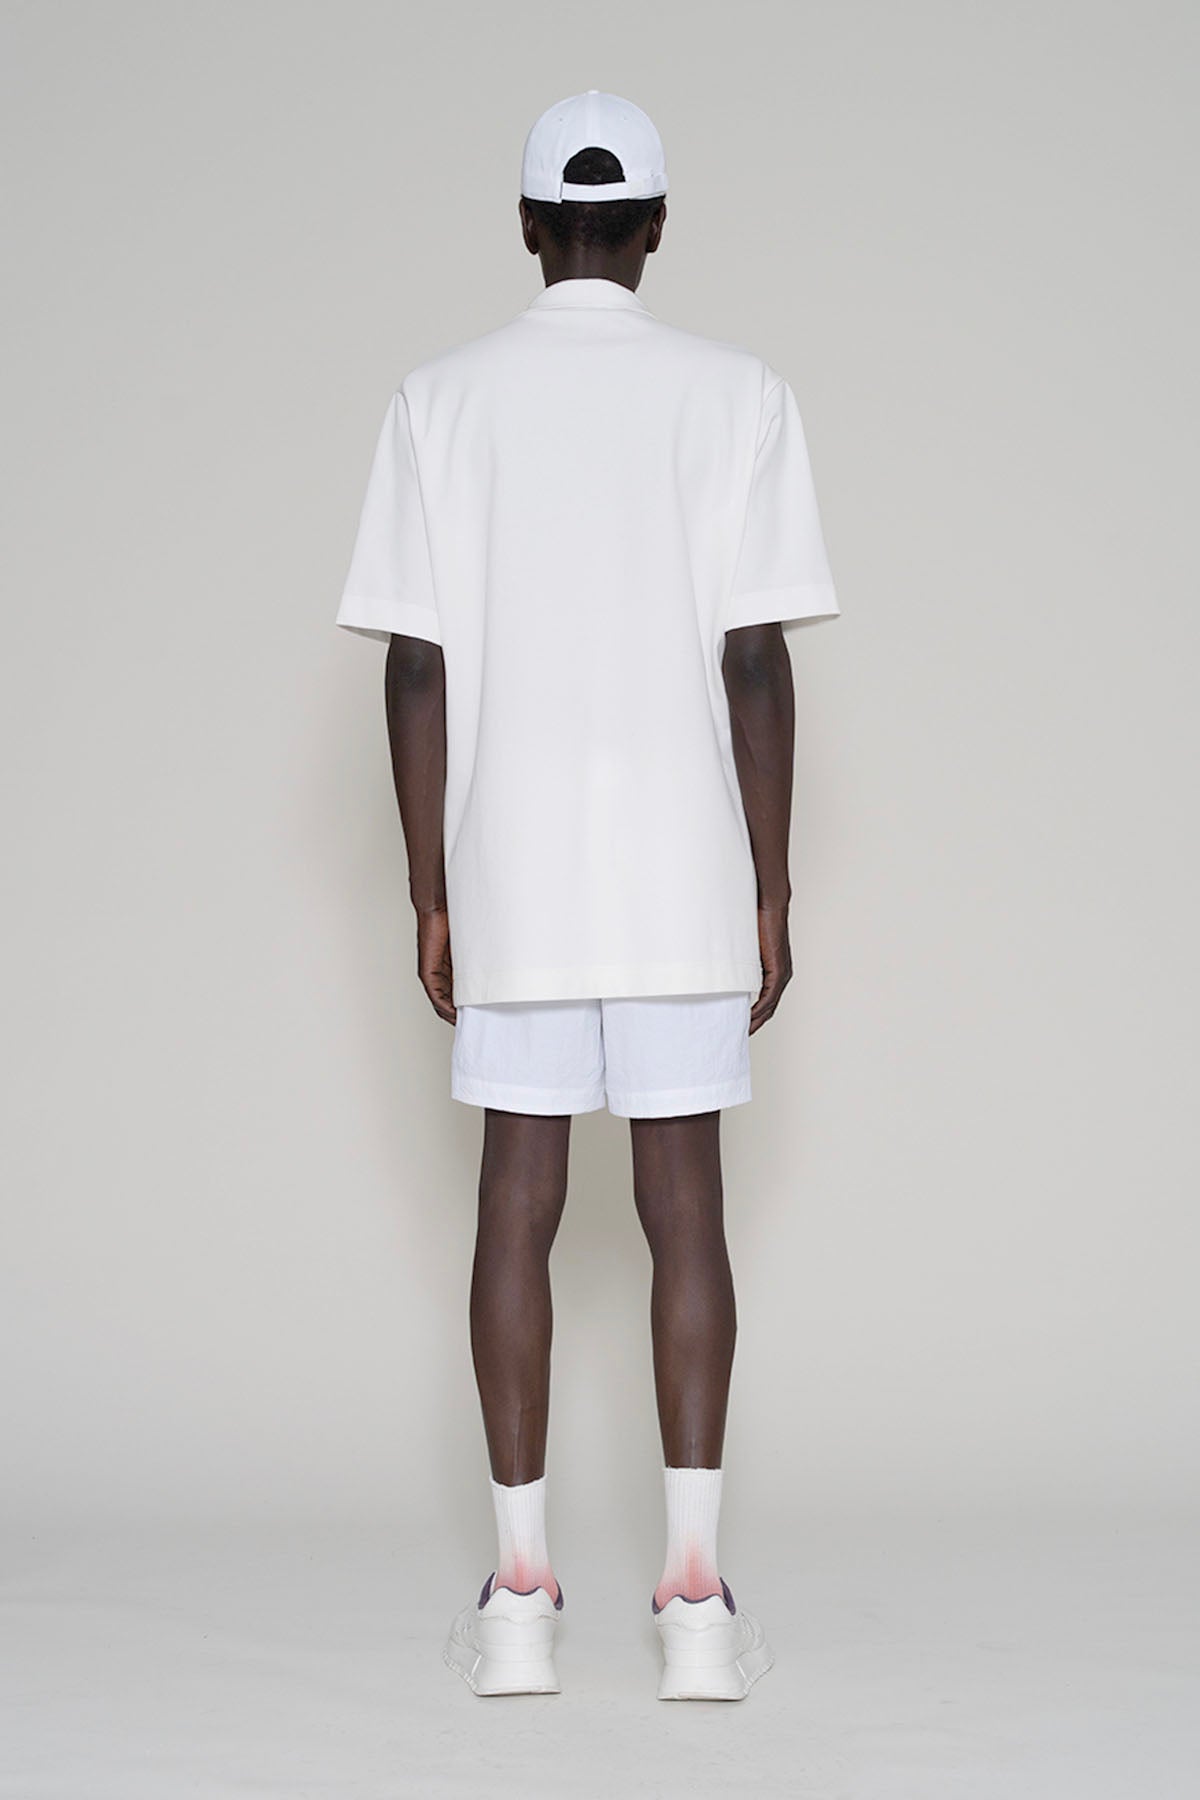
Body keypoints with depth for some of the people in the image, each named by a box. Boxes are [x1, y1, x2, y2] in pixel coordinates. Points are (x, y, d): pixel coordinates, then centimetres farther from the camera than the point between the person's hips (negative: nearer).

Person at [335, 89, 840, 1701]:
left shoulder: (441, 400, 1)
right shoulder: (739, 395, -1)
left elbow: (418, 671, -2)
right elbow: (756, 664, -5)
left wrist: (430, 900, 5)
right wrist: (771, 899, 1)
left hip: (510, 874, 1)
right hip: (683, 875, -1)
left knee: (518, 1207, 7)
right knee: (684, 1208, 4)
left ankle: (522, 1591, 9)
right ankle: (695, 1592, 4)